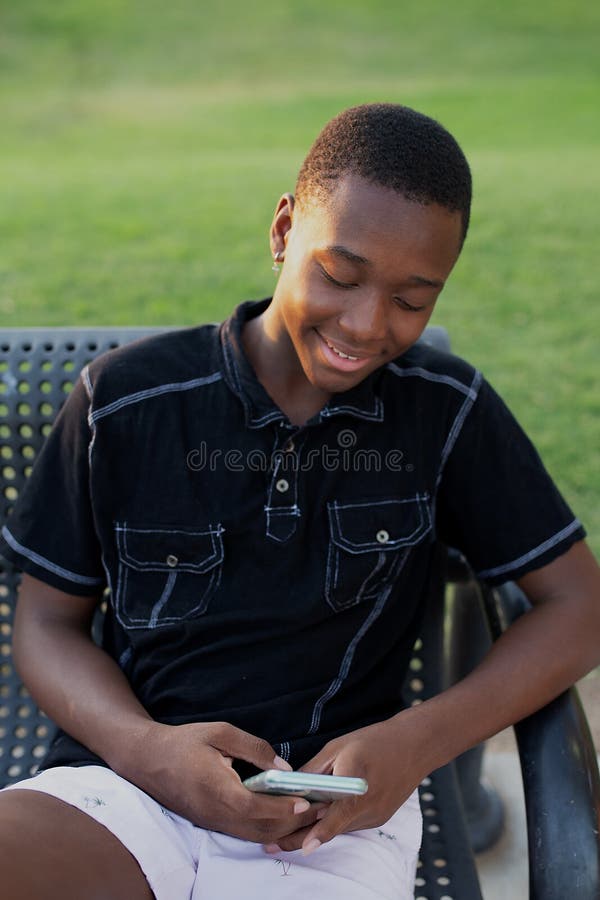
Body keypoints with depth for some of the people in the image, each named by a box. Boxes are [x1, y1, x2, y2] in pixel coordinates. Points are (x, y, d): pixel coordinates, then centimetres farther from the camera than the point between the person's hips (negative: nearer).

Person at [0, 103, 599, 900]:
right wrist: (147, 750, -14)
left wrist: (417, 743, -11)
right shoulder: (123, 401, -1)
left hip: (340, 819, 0)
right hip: (127, 786, 1)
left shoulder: (447, 410, 0)